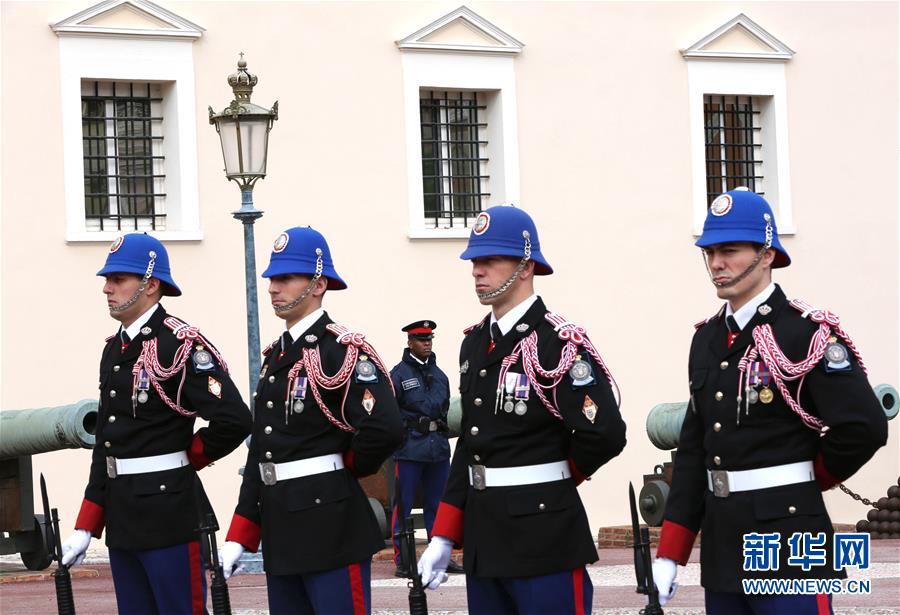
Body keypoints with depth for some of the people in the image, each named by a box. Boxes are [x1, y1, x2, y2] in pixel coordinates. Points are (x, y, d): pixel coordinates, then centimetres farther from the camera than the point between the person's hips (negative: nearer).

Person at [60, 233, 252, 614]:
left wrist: (185, 459, -4)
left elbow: (233, 421, -21)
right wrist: (85, 529, 13)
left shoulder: (181, 343, -12)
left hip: (170, 511, -8)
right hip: (122, 518, 8)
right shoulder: (114, 350, 14)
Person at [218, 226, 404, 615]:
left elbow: (385, 430, -26)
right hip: (280, 532, 8)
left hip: (331, 525, -8)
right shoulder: (276, 354, 16)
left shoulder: (343, 349, -10)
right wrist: (238, 539, 13)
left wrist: (346, 468, -7)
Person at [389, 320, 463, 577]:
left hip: (438, 447, 6)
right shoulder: (399, 373, -3)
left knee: (437, 505, 10)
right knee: (403, 505, -3)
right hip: (410, 447, -6)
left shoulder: (438, 374, 15)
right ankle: (402, 560, 1)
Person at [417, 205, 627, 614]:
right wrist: (443, 537, 13)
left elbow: (605, 435, -21)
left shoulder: (560, 343, -12)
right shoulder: (474, 343, 13)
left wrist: (554, 477, -3)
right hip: (482, 537, 8)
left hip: (544, 535, -8)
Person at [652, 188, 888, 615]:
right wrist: (669, 555, 6)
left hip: (787, 543, -7)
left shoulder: (807, 333, -10)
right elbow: (693, 450, 13)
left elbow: (864, 428, -18)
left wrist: (808, 480, 0)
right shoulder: (707, 339, 13)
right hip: (721, 548, 7)